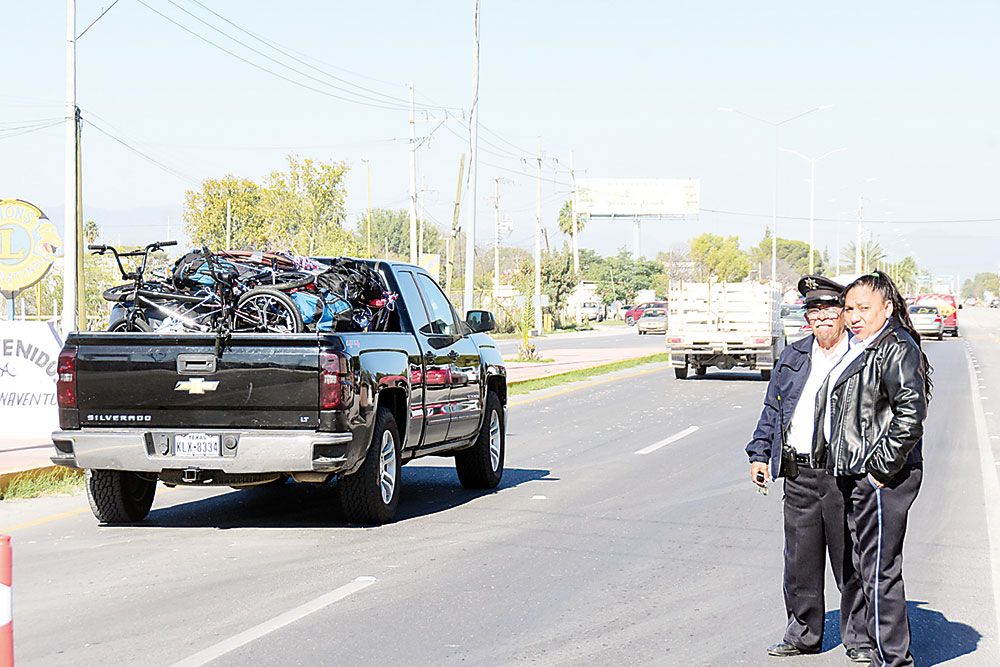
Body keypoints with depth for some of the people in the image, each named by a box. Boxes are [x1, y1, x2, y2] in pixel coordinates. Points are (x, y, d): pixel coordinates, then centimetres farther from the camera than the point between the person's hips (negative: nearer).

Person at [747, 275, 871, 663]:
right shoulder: (792, 358, 14)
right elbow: (772, 409, 19)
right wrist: (759, 454, 11)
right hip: (798, 475, 5)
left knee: (850, 561, 1)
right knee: (800, 560, 10)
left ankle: (859, 641, 10)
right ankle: (803, 635, 22)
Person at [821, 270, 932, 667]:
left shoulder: (896, 350, -14)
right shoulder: (857, 350, 16)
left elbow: (910, 415, -23)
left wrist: (882, 469, -19)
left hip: (882, 481, -10)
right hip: (855, 477, 10)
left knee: (879, 573, -8)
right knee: (867, 568, 14)